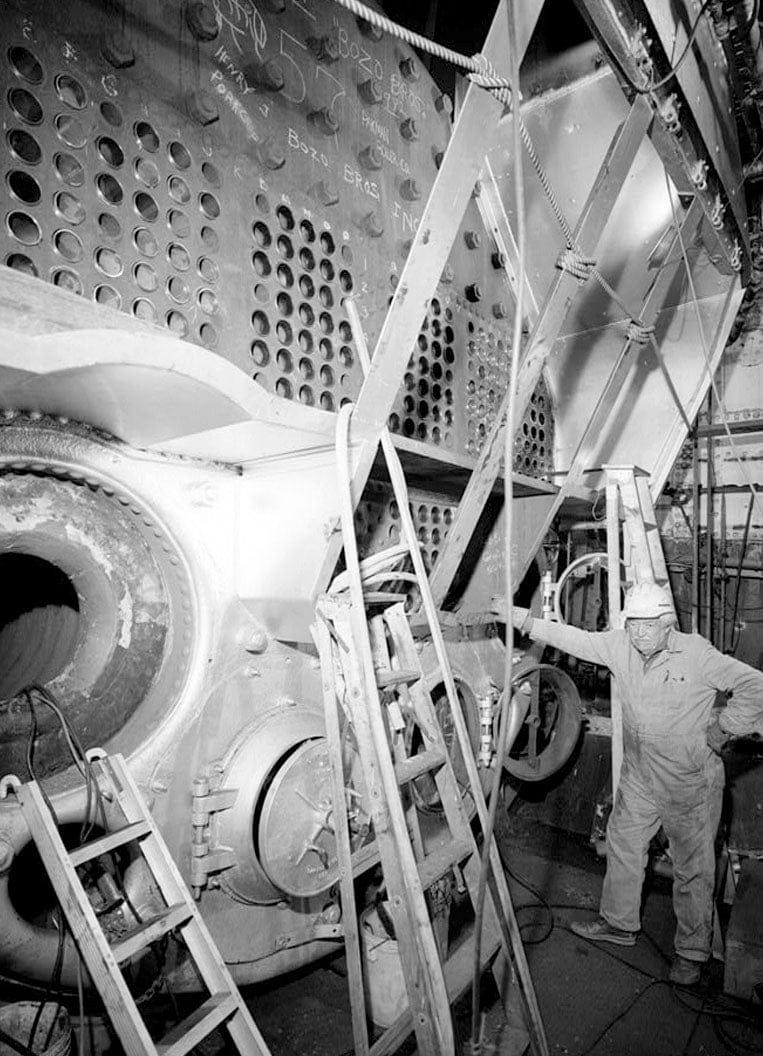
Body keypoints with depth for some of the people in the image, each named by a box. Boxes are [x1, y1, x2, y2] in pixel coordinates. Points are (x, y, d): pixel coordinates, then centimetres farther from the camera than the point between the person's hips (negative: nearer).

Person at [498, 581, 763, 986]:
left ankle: (692, 952, 31)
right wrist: (523, 619, -13)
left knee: (693, 868, 10)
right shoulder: (619, 646, -7)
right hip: (638, 778, 5)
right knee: (623, 847, 17)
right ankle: (619, 923, 39)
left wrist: (722, 729, -10)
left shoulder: (698, 655, -18)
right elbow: (573, 638, -5)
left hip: (691, 782, -5)